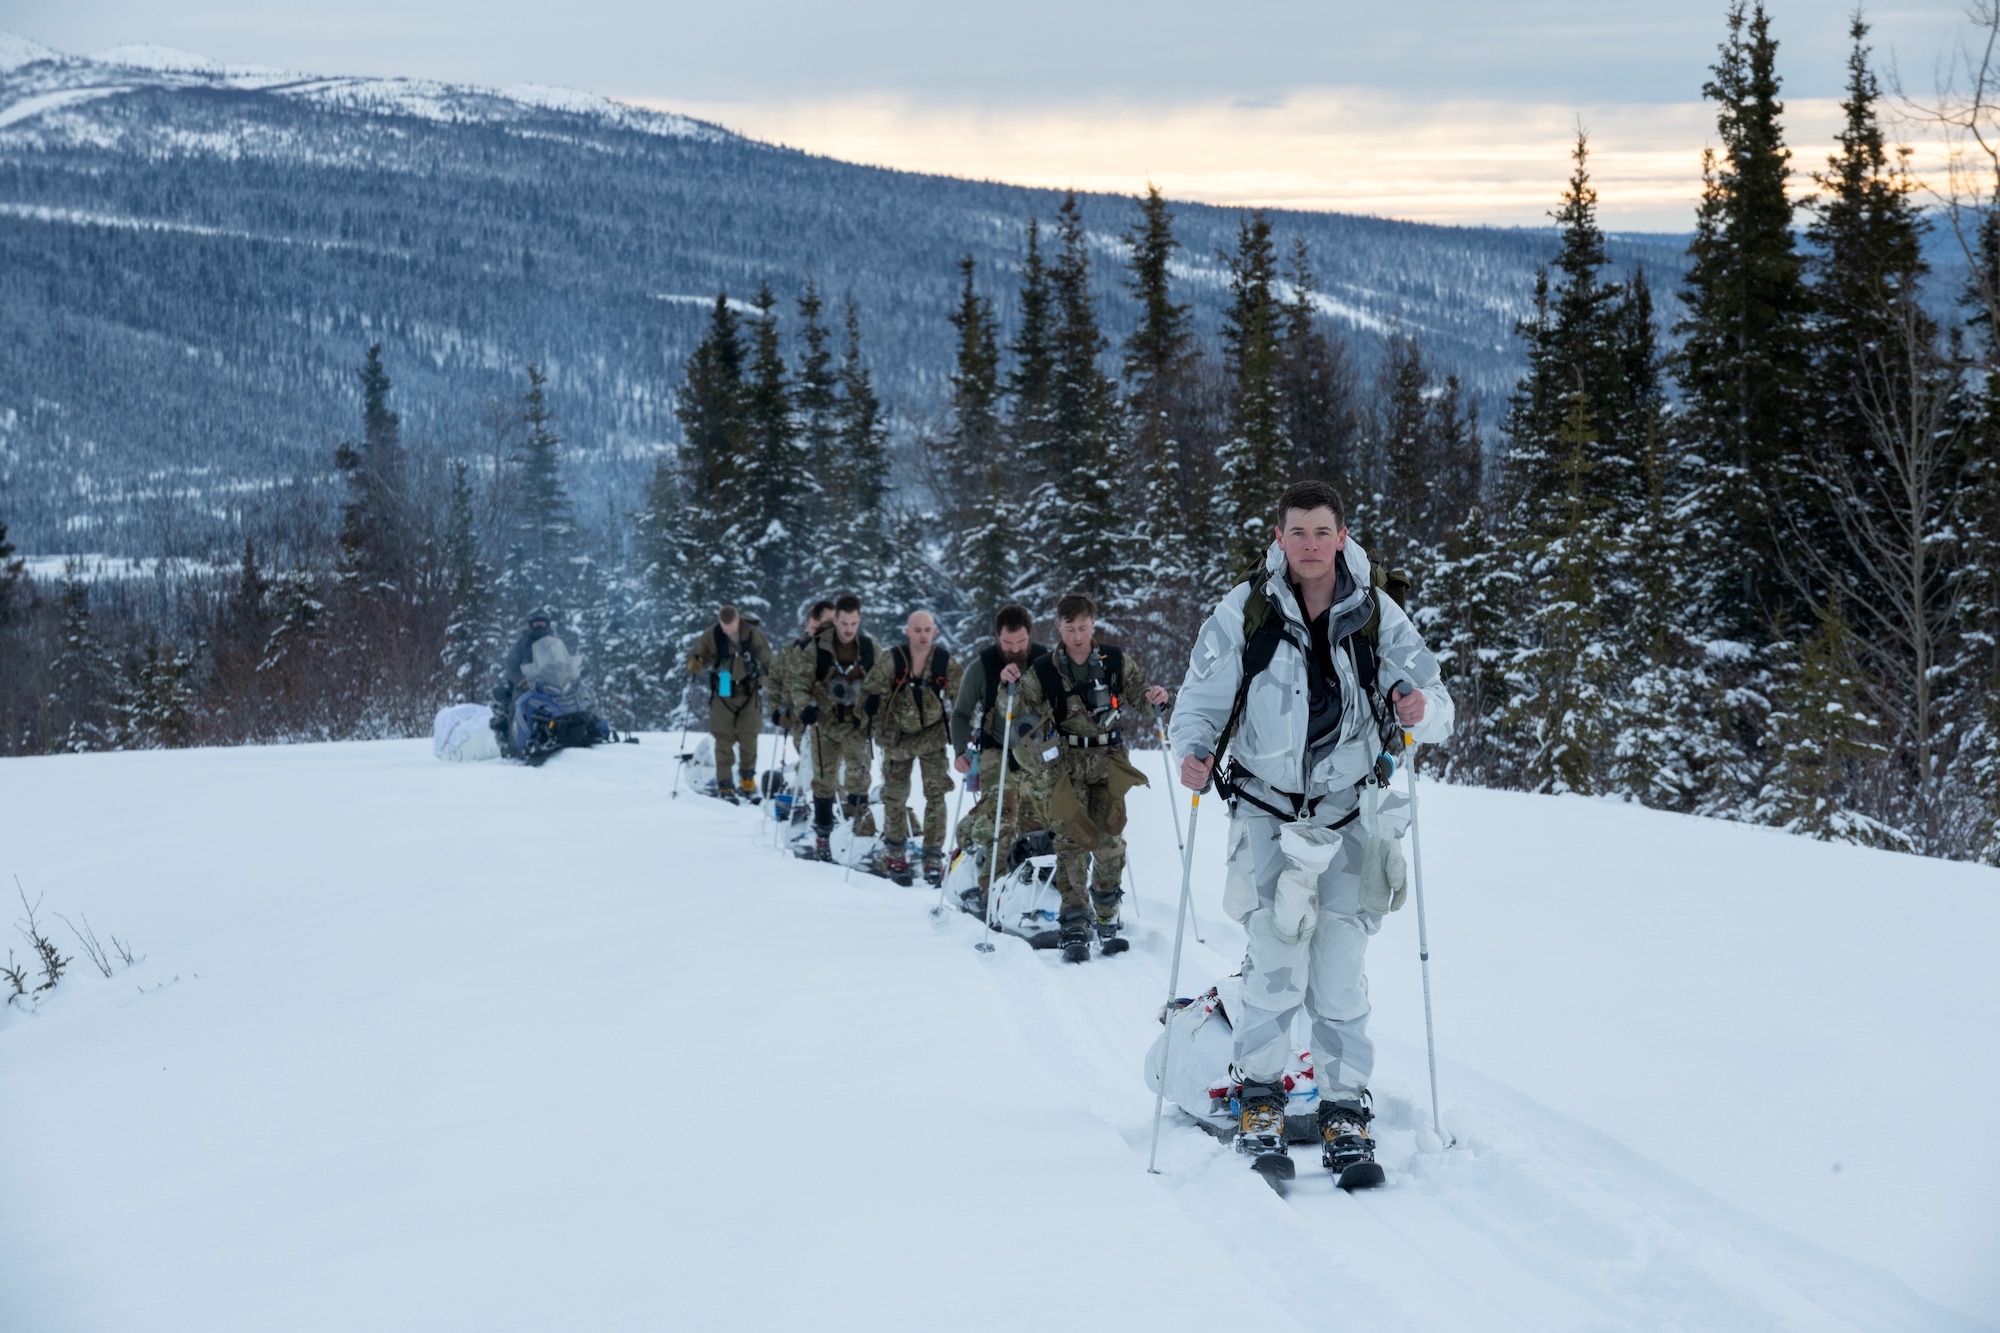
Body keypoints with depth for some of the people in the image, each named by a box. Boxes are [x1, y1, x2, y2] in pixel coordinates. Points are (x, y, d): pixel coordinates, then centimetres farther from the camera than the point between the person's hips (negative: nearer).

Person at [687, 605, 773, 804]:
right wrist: (696, 665, -22)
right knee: (724, 740, -3)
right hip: (722, 693, 0)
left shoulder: (754, 633, -7)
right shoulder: (711, 636, -8)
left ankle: (748, 782, 17)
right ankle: (724, 786, 0)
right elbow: (695, 659, 0)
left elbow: (768, 661, 4)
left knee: (749, 739, 2)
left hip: (749, 692, 0)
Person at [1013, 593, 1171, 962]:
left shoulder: (1117, 662, 2)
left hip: (1109, 761, 1)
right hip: (1065, 762, -1)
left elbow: (1137, 697, 10)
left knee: (1110, 840, -2)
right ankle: (1074, 925, -10)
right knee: (1072, 841, -9)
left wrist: (1153, 698, -12)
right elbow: (1018, 714, 6)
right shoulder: (1043, 672, 1)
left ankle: (1107, 920, 12)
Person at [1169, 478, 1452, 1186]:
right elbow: (1201, 701, -1)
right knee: (1278, 959, -13)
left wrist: (1422, 708, -24)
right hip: (1266, 810, -1)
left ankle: (1346, 1114, 9)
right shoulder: (1242, 613, -4)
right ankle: (1259, 1101, 2)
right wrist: (1193, 750, -21)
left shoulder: (1378, 615, 0)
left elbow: (1435, 701, -1)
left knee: (1340, 972, 0)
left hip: (1347, 815, 2)